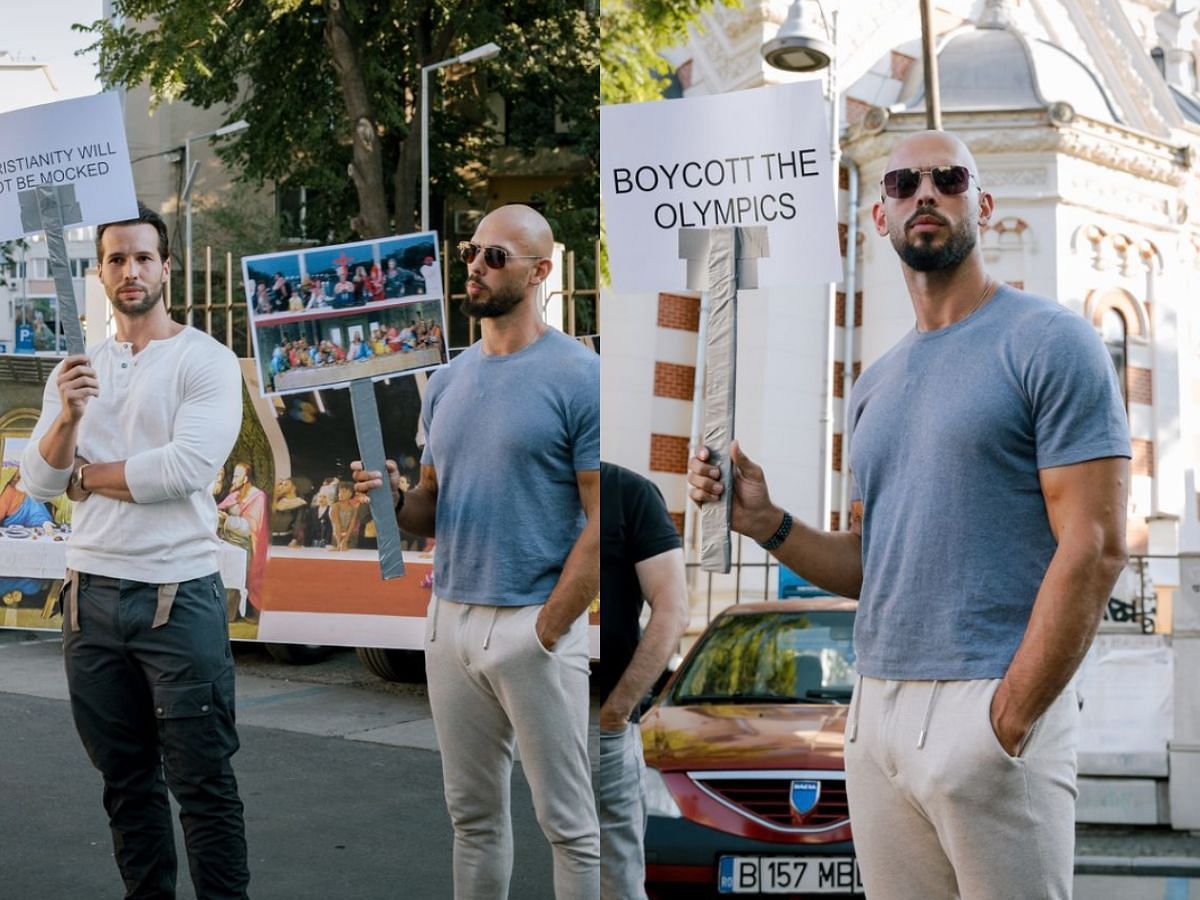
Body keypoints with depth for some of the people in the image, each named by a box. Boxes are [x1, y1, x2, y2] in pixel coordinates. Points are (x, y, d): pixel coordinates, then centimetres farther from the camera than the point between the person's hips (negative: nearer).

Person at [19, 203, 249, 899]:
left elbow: (186, 467, -18)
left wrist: (86, 475, -4)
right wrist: (68, 416, -16)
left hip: (178, 596, -5)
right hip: (92, 596, 5)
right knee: (127, 780, 13)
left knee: (202, 781, -1)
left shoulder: (206, 360, -4)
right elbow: (39, 482, 4)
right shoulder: (76, 370, 12)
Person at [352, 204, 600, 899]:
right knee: (474, 815, 15)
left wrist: (546, 629, -16)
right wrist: (394, 501, -3)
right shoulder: (448, 381, 13)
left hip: (536, 626, -7)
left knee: (569, 823, 2)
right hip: (451, 618, 7)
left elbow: (602, 521, -12)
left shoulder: (578, 377, -9)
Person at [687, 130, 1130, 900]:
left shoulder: (1047, 341, -4)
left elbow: (1094, 547, -12)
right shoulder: (876, 386, 17)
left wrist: (1006, 722, -16)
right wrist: (766, 523, 3)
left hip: (992, 704, -6)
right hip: (877, 711, 7)